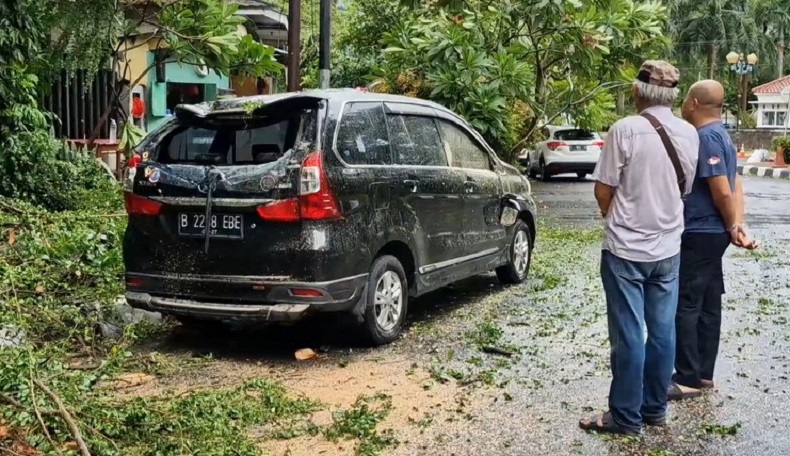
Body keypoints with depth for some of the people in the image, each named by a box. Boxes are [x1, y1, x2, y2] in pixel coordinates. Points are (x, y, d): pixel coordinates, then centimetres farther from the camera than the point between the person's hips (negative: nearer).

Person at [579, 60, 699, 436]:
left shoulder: (625, 130, -14)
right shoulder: (689, 135, 3)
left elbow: (603, 191, -10)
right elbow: (684, 189, 13)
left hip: (626, 249, -5)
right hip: (668, 248, 5)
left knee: (628, 336, 1)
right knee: (662, 331, 13)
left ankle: (626, 417, 10)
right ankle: (655, 408, 24)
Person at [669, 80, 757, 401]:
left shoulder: (705, 137, -18)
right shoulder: (720, 135, 13)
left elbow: (723, 192, -20)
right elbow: (735, 185, 10)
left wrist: (732, 227, -5)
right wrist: (737, 226, -1)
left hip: (699, 234, -10)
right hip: (711, 233, 10)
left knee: (685, 306, -4)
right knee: (708, 305, 13)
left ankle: (689, 378, 1)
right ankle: (703, 373, 21)